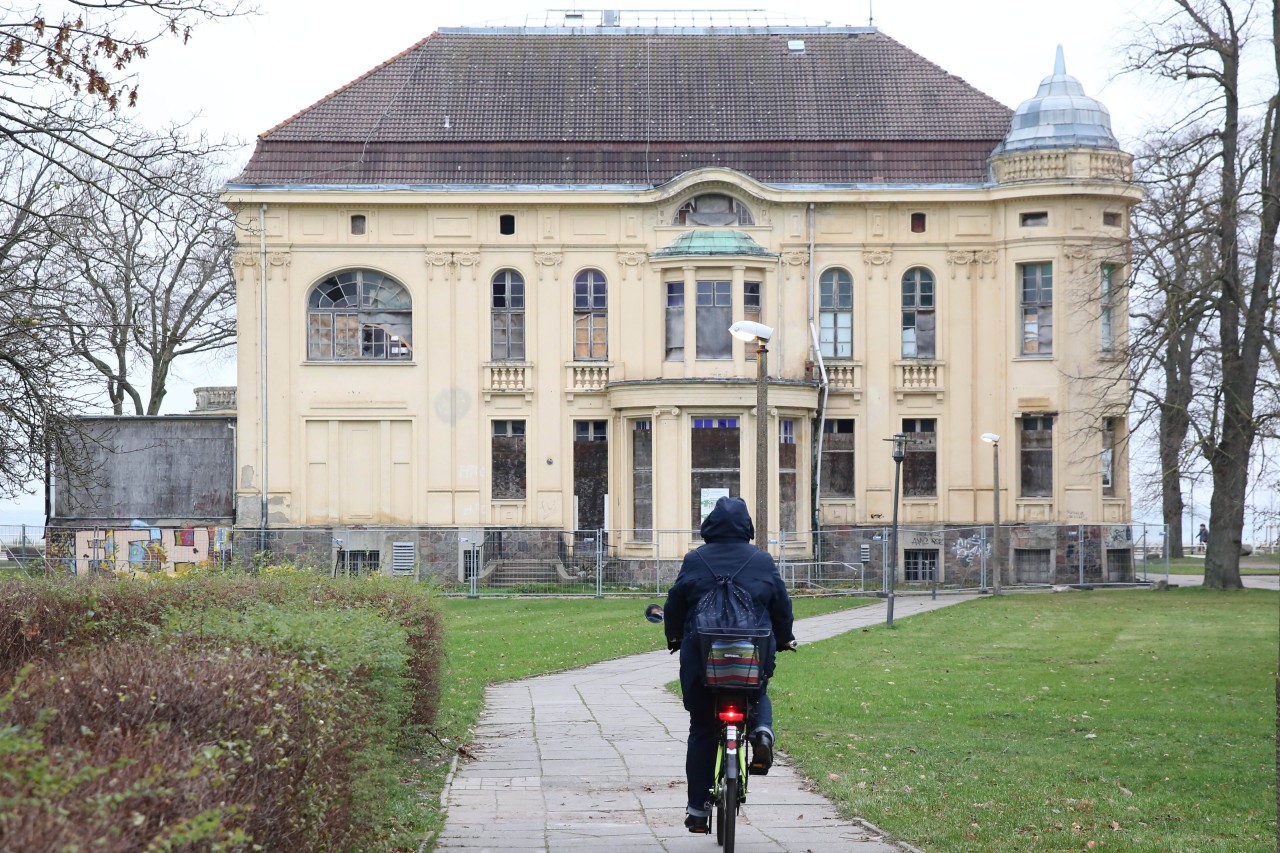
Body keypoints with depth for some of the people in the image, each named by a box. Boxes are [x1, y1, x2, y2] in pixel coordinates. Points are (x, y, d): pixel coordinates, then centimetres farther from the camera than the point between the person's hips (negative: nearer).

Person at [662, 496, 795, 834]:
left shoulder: (694, 561, 0)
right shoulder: (762, 561, 1)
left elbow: (674, 603, 7)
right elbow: (782, 603, 8)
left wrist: (674, 636, 26)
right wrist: (784, 638, 27)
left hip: (701, 654, 0)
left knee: (701, 731, 11)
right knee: (758, 694, 32)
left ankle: (698, 809, 10)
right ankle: (762, 732, -4)